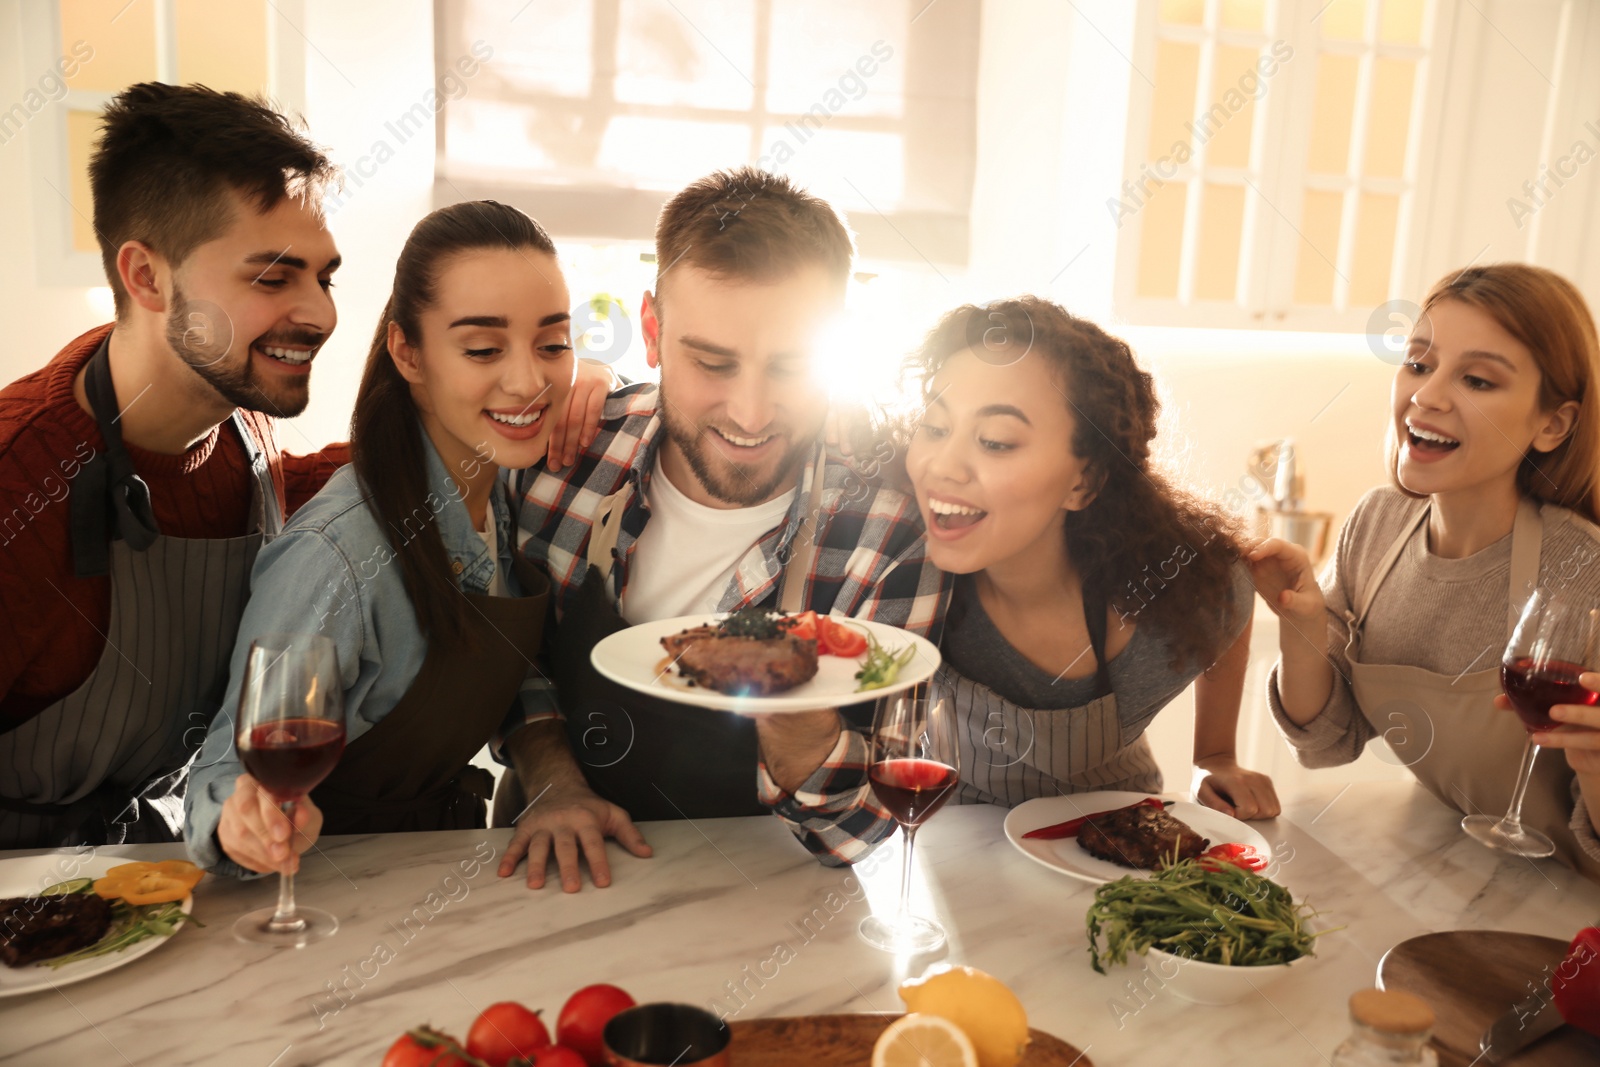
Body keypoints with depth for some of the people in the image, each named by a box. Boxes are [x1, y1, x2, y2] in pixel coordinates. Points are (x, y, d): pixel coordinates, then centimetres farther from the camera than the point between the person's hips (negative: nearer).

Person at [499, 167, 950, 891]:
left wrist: (798, 732, -32)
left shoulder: (894, 541, -17)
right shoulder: (571, 453, -10)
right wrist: (553, 781, -9)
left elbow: (869, 843, -13)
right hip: (558, 885, 1)